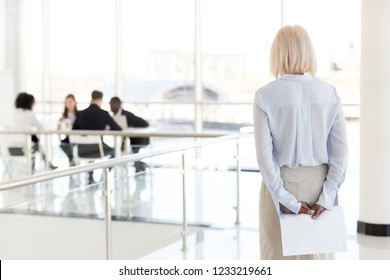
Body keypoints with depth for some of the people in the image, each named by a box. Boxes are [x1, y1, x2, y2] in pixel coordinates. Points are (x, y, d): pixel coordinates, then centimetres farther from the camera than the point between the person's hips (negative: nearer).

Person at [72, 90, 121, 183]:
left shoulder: (80, 114, 1)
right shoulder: (103, 113, -8)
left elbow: (74, 130, 14)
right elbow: (118, 129, -3)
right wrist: (106, 128, 17)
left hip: (82, 151, 3)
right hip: (98, 150, -3)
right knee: (113, 150, 30)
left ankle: (91, 178, 38)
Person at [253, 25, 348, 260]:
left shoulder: (266, 95, -12)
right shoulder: (329, 93, -4)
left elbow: (264, 154, -15)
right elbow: (341, 151, -7)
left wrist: (285, 199, -10)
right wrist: (327, 197, -6)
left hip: (281, 183, -2)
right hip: (319, 183, 2)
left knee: (280, 256, 9)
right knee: (319, 257, 12)